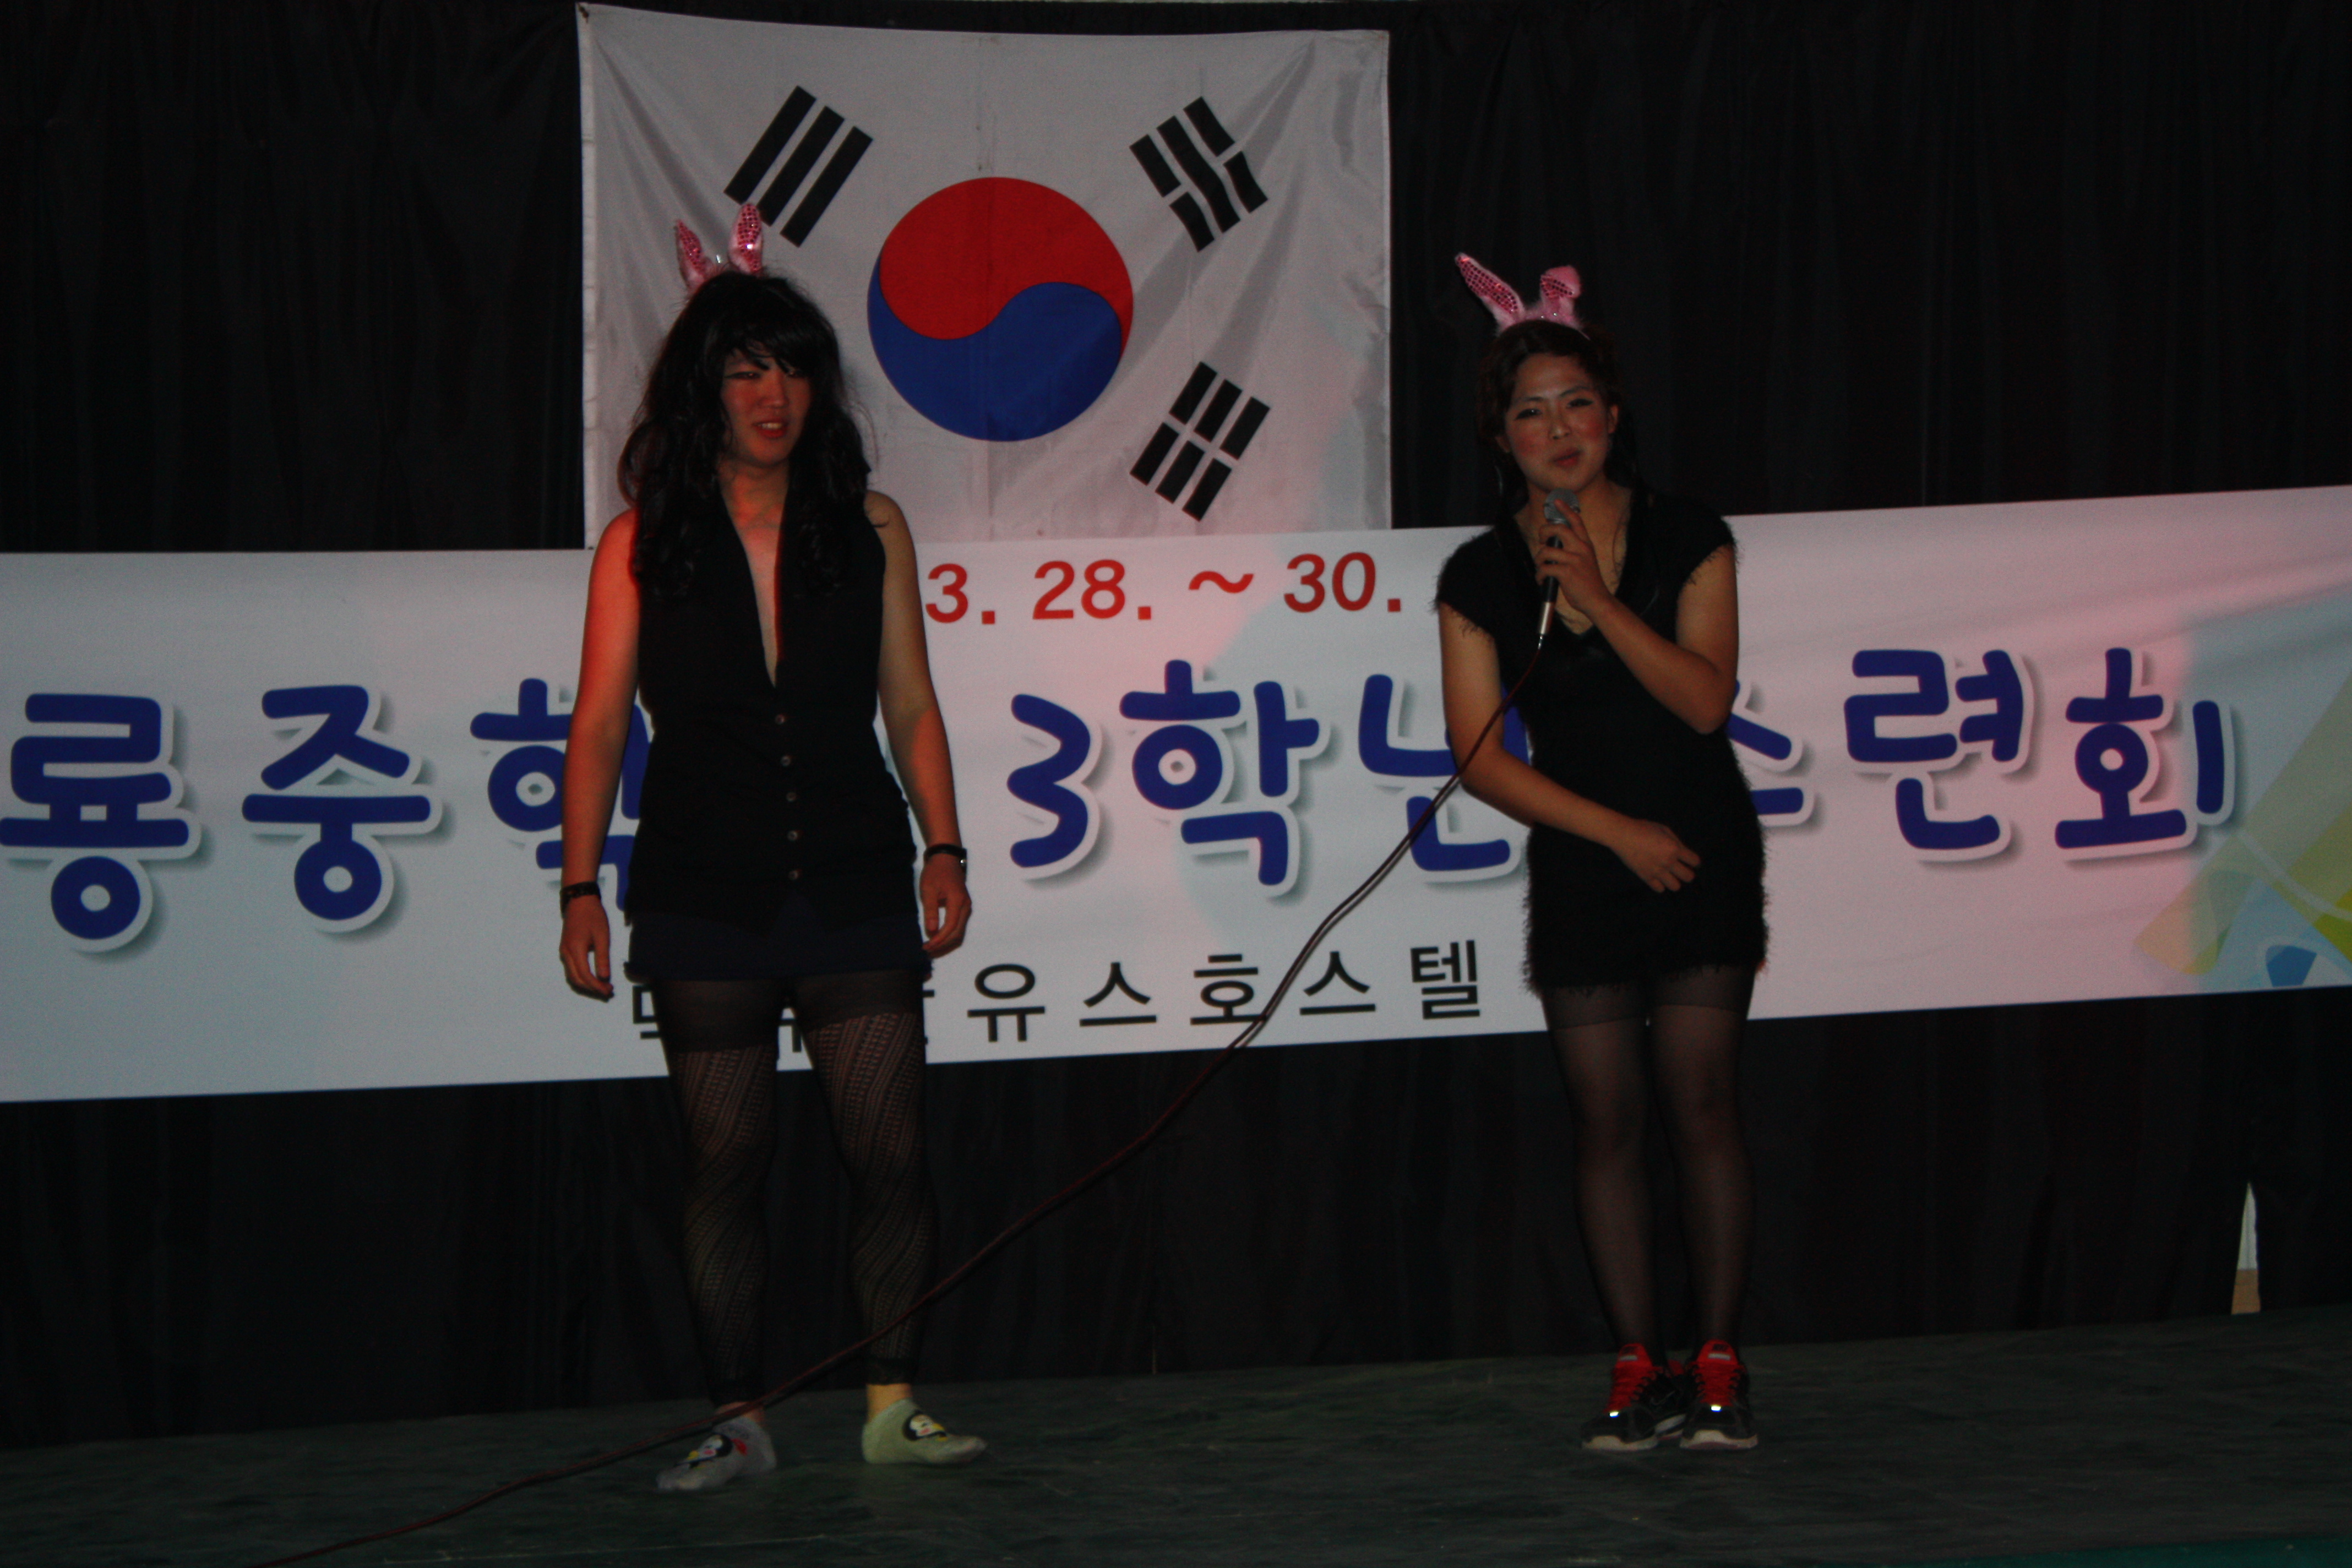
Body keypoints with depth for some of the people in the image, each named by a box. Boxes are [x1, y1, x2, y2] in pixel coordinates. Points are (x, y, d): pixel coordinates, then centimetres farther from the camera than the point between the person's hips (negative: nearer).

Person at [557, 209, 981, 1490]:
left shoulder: (868, 529, 8)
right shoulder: (642, 544, 4)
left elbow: (910, 706, 11)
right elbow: (599, 723, 3)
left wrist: (943, 849, 1)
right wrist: (581, 887, -3)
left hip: (856, 888, 1)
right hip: (704, 895, -1)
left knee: (889, 1151, -4)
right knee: (725, 1163, 3)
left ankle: (893, 1406, 5)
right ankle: (737, 1420, 10)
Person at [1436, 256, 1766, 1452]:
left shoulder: (1686, 541, -1)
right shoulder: (1482, 578, 0)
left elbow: (1704, 699, -12)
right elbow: (1482, 758, -3)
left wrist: (1598, 599, -18)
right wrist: (1621, 832, -9)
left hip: (1704, 862, -1)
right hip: (1578, 868, 1)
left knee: (1701, 1106, -4)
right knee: (1606, 1123, 2)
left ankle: (1716, 1365, 2)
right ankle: (1638, 1369, 8)